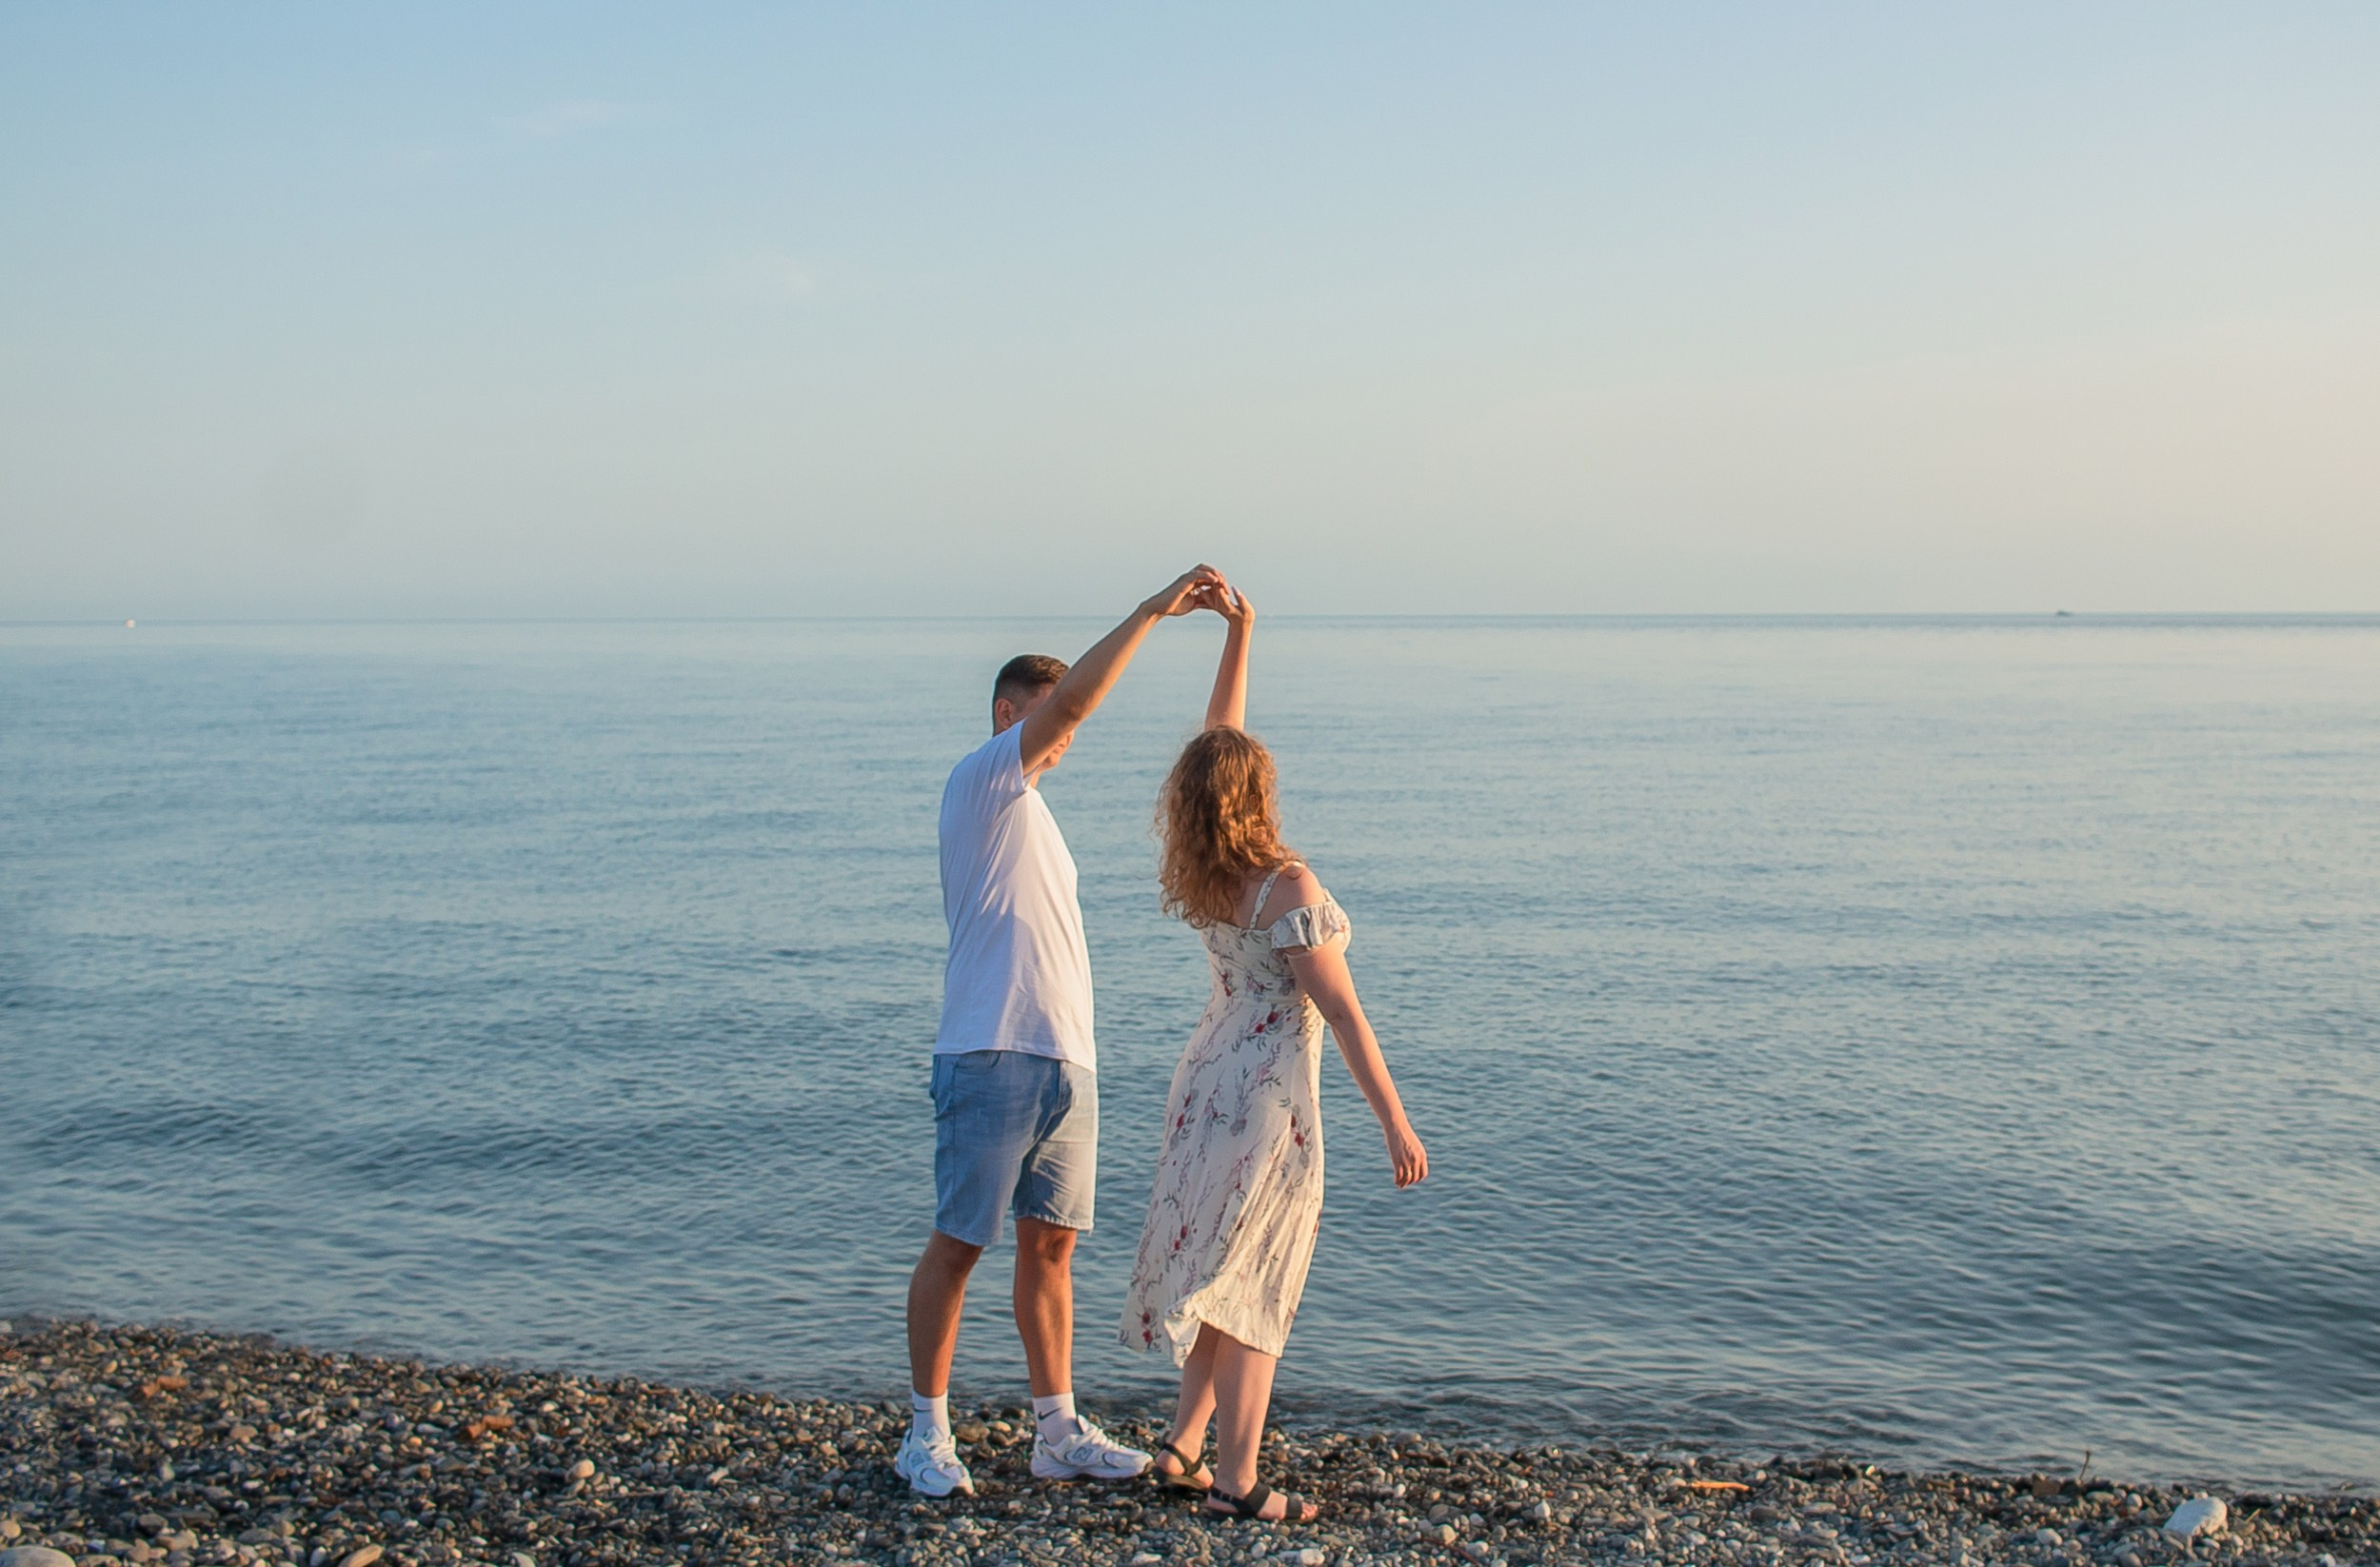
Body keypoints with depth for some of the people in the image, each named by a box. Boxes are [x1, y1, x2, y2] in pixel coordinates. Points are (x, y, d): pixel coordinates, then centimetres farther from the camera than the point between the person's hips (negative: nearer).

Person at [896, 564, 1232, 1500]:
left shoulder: (1030, 817, 24)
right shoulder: (981, 782, -2)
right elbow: (1074, 692, -16)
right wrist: (1154, 610, -14)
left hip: (1066, 1061, 9)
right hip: (994, 1057, -9)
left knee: (1050, 1243, 11)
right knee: (958, 1243, -2)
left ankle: (1058, 1433, 17)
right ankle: (926, 1436, 6)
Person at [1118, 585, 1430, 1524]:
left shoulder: (1197, 879, 1)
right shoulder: (1286, 886, -19)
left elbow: (1219, 743, 12)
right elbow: (1340, 1012, -19)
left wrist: (1239, 635, 12)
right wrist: (1394, 1122, -16)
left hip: (1209, 1077, 7)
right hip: (1269, 1091, -7)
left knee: (1219, 1269, 18)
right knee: (1254, 1285, 0)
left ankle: (1184, 1445, 22)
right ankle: (1237, 1482, 6)